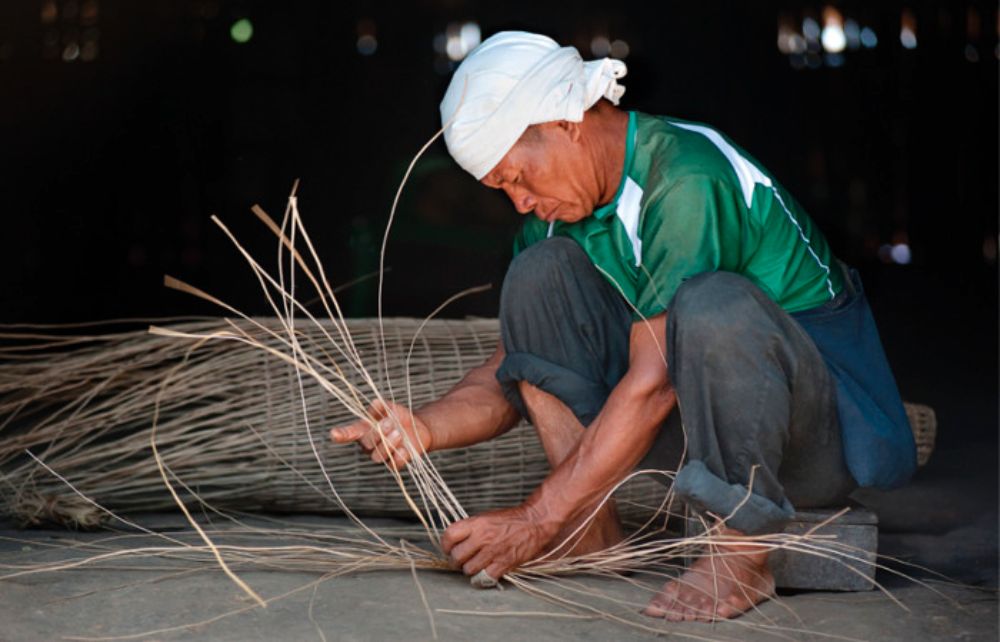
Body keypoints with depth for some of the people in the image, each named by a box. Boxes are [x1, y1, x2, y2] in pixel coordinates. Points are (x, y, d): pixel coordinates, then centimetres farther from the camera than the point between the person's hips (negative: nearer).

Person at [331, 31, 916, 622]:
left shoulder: (686, 178, -24)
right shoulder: (561, 210, 3)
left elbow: (653, 384, -27)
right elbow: (516, 368, 6)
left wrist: (536, 521, -25)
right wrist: (426, 428, -15)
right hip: (696, 429, 7)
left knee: (713, 304, -38)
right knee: (540, 271, -7)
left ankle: (744, 553, -20)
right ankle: (594, 527, -9)